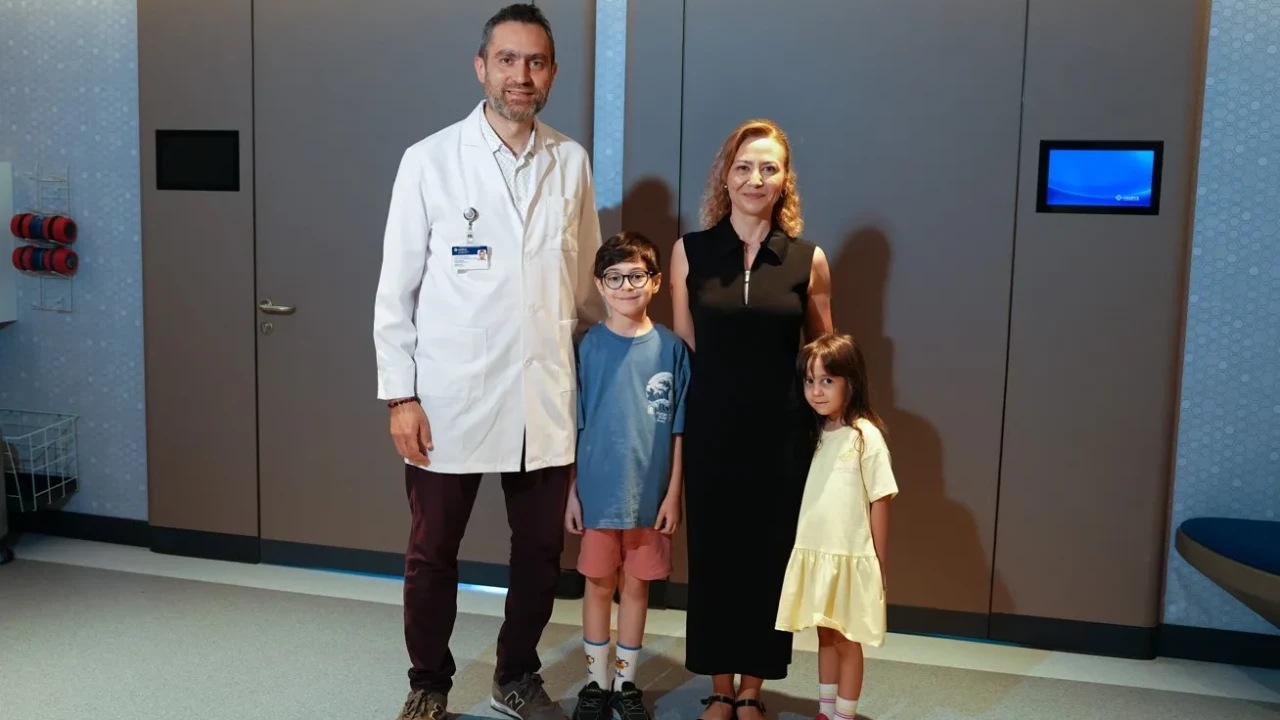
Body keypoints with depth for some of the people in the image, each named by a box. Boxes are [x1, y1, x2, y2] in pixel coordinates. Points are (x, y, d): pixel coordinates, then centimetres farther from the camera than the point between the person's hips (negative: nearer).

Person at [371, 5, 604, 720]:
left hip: (545, 400, 3)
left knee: (541, 552, 13)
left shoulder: (572, 163, 4)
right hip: (451, 400, -2)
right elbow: (397, 288, -3)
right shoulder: (430, 160, -5)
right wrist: (400, 395, -6)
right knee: (432, 555, 11)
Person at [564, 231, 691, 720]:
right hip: (598, 492, 0)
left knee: (637, 587, 12)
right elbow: (572, 427, -1)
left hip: (651, 494, 1)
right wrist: (571, 492, -3)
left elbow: (678, 430, 0)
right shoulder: (587, 347, -3)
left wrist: (673, 493, -3)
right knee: (599, 585, 11)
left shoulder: (671, 348, -3)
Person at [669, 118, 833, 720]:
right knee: (712, 559, 9)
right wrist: (693, 412, 2)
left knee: (769, 561, 9)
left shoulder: (808, 259, 0)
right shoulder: (689, 251, 0)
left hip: (780, 435, 0)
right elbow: (683, 347, 5)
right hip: (711, 433, 0)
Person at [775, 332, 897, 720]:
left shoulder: (866, 436, -13)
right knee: (825, 636, 17)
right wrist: (806, 550, 4)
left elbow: (880, 501, -9)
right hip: (812, 554, 6)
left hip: (851, 558, -5)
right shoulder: (812, 432, 5)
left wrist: (878, 563, -6)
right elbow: (809, 497, 8)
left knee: (847, 641, 8)